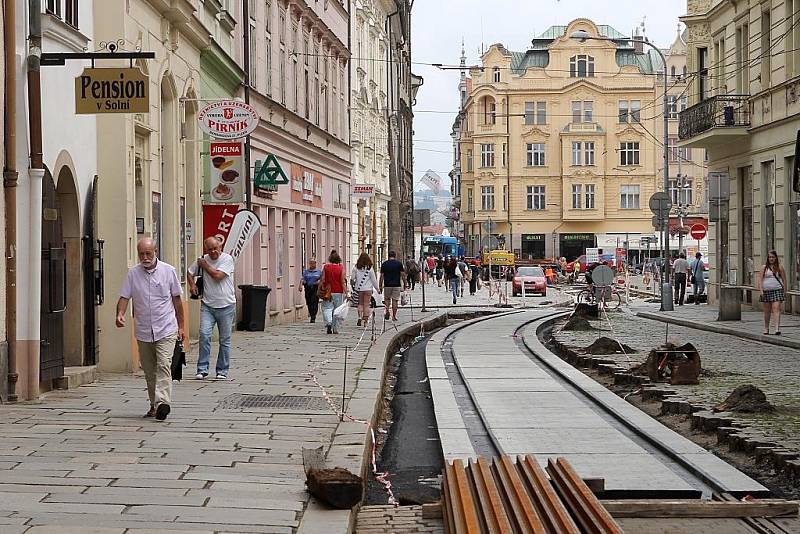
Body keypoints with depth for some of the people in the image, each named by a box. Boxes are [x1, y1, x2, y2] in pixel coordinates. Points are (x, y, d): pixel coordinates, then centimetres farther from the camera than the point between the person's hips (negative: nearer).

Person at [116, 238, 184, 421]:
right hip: (143, 331, 3)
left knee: (163, 365, -17)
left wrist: (181, 326, 7)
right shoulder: (133, 273, 4)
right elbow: (124, 297, 2)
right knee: (149, 370, 10)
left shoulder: (168, 271, 0)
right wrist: (120, 314, -20)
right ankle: (154, 405, 21)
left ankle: (162, 402, -27)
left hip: (166, 330, -3)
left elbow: (177, 299, 7)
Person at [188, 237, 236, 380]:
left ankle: (222, 371, 14)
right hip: (207, 305, 2)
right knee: (204, 335, -11)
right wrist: (192, 284, 3)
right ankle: (202, 369, -6)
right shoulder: (203, 260, 6)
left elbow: (217, 276, -19)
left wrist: (204, 265, -6)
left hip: (226, 305, -2)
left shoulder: (227, 259, -6)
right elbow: (190, 273, 22)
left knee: (224, 340, 4)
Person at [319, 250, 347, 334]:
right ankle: (335, 329, 11)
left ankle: (328, 323, -21)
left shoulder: (326, 267, -1)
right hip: (338, 292, 0)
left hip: (328, 292, 0)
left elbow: (322, 280, -1)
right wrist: (346, 293, -6)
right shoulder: (341, 268, -4)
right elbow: (343, 282, -7)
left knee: (327, 308, 4)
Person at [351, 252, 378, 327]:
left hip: (358, 288, 2)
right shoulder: (369, 268, -8)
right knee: (366, 304, 4)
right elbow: (373, 280, -3)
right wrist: (377, 288, 8)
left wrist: (353, 284, 20)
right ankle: (366, 320, 2)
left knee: (360, 303, 14)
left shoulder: (356, 268, -4)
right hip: (368, 289, -2)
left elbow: (352, 278, 1)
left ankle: (360, 317, -1)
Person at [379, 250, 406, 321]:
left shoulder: (384, 264, 1)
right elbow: (402, 275, -2)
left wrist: (380, 286, 5)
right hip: (396, 285, -1)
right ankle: (394, 316, 5)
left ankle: (386, 310, -9)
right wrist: (405, 284, 8)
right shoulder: (399, 264, -1)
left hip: (387, 285, 1)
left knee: (387, 299, 16)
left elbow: (381, 276, 0)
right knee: (395, 300, 6)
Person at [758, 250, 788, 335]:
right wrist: (761, 291, -9)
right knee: (767, 311, 9)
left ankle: (777, 329, -22)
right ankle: (766, 329, 21)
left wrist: (784, 291, 4)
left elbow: (784, 280, 9)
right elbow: (760, 279, 1)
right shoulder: (764, 268, 6)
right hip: (766, 291, 1)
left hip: (777, 290, -1)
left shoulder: (779, 267, 6)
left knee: (776, 309, -14)